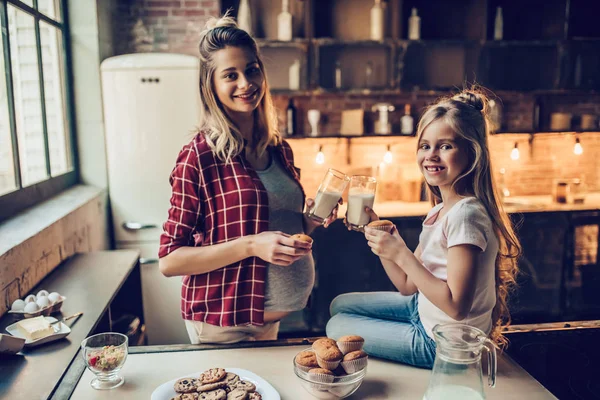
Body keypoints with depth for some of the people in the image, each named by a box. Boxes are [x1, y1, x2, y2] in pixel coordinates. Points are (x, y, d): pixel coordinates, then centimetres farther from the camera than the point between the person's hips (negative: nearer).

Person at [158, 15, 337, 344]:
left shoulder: (279, 150, 2)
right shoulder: (199, 156, -15)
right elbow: (169, 261, -14)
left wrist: (313, 216, -5)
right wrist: (251, 245, -25)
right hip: (223, 326, -6)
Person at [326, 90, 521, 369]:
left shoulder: (466, 215, -28)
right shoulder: (441, 211, 0)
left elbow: (456, 306, -30)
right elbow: (408, 285, 1)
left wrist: (401, 253, -28)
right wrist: (377, 232, -8)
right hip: (423, 310, 9)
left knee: (337, 327, 3)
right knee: (340, 305, 19)